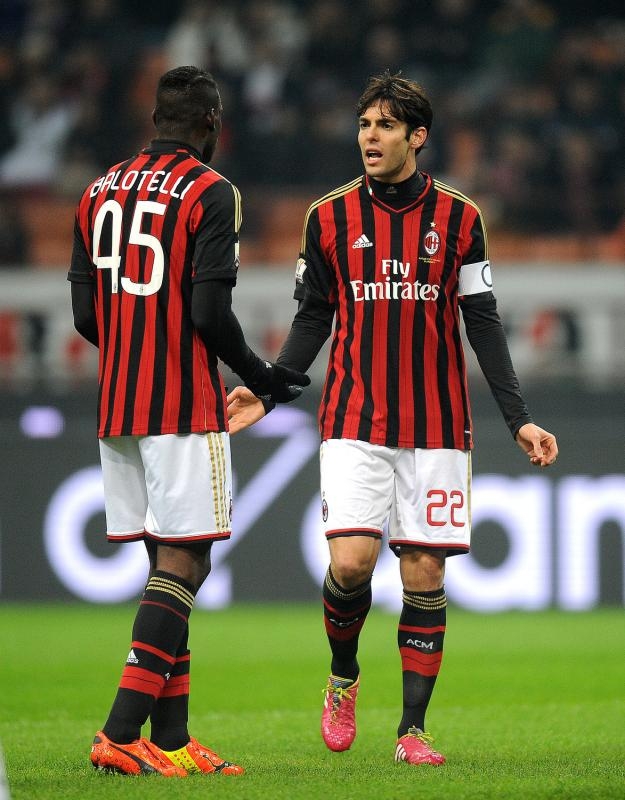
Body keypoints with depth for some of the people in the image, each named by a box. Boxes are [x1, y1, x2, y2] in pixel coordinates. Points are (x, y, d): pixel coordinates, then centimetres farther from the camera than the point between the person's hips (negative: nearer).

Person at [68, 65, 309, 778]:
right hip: (185, 408, -7)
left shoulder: (100, 192, 12)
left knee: (169, 564, 11)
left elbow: (84, 312, 12)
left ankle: (171, 740, 9)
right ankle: (120, 733, -15)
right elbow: (210, 311, -15)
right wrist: (258, 376, 1)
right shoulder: (210, 193, -8)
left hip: (115, 403, 7)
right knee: (183, 563, -6)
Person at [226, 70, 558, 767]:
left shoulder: (459, 219, 3)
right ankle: (343, 678, 15)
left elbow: (483, 327, 6)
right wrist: (267, 395, 0)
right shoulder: (329, 218, 4)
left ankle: (413, 729, 6)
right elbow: (313, 320, 11)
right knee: (351, 561, -14)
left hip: (437, 428, 0)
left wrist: (519, 420, 0)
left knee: (424, 573, -1)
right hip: (353, 422, 0)